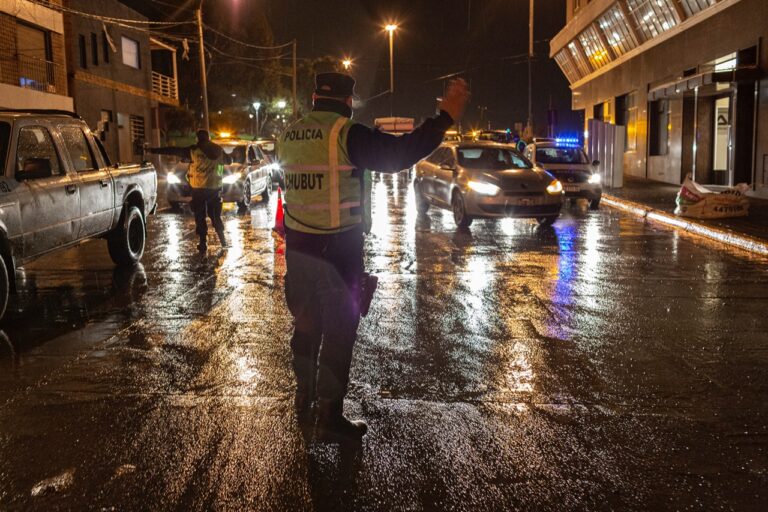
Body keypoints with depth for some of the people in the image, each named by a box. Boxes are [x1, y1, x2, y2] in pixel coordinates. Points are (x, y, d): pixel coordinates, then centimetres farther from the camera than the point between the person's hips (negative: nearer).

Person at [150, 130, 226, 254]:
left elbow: (173, 151, -4)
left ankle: (203, 245, -1)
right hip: (215, 188, 3)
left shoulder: (194, 150, -7)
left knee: (200, 218, 3)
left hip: (199, 189, -3)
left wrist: (154, 150, 0)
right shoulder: (218, 150, 3)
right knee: (216, 216, 17)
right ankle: (222, 239, 19)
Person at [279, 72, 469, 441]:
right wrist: (446, 118, -17)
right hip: (337, 249, -6)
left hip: (297, 245, 6)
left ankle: (304, 401, 32)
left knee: (306, 324, 19)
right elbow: (398, 154, -21)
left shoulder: (288, 136, 5)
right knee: (338, 331, 3)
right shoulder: (345, 134, -15)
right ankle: (329, 417, 8)